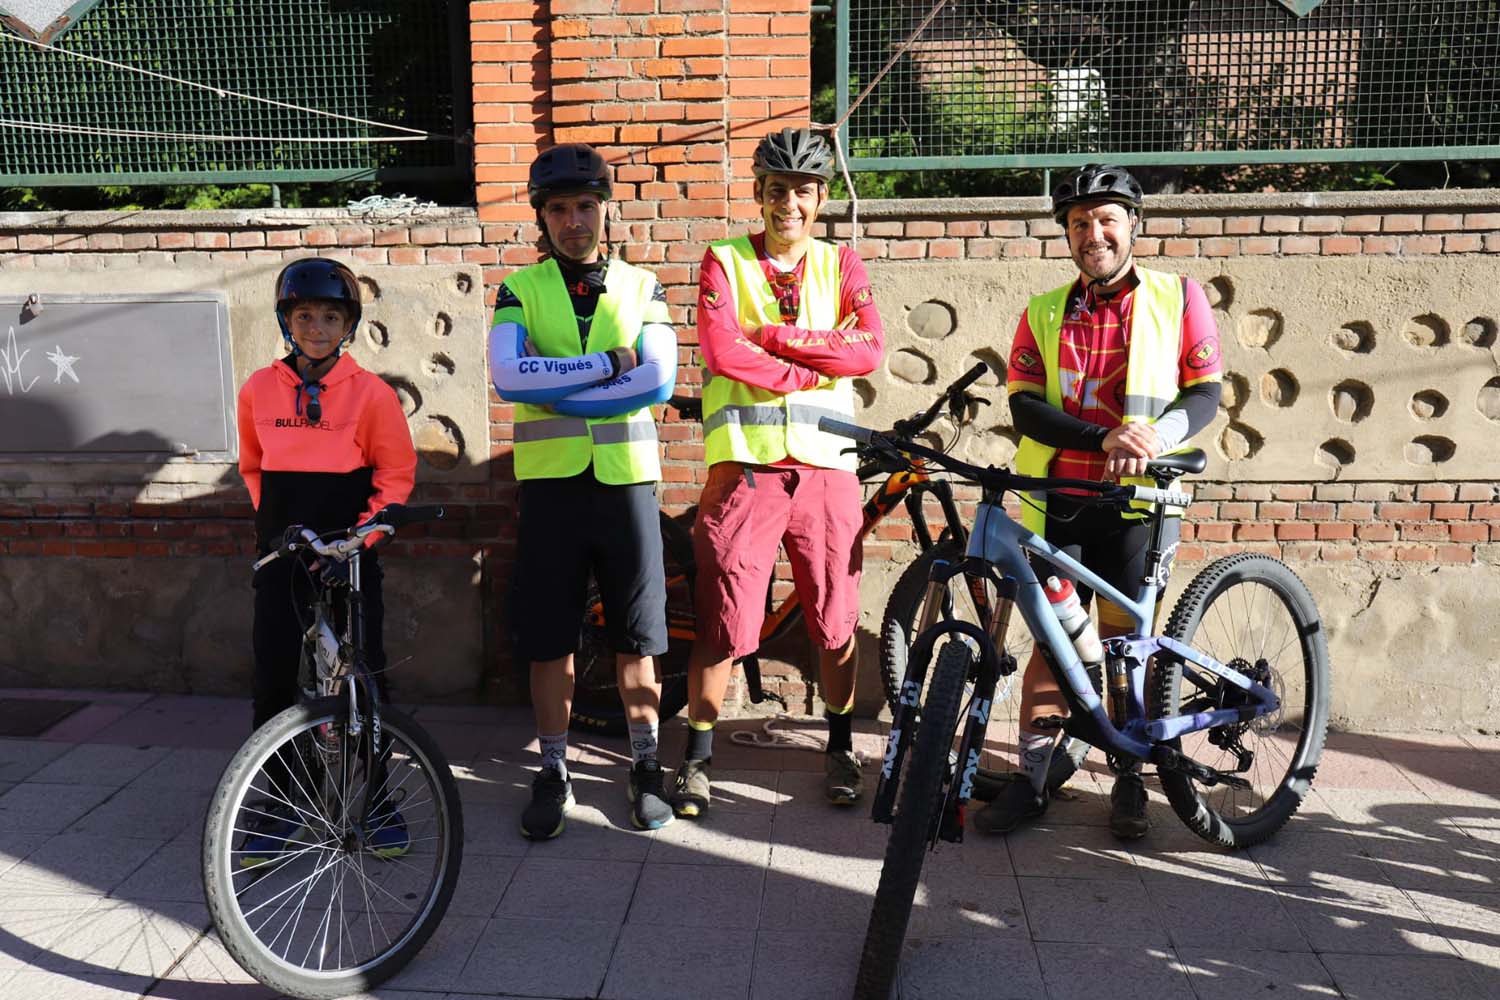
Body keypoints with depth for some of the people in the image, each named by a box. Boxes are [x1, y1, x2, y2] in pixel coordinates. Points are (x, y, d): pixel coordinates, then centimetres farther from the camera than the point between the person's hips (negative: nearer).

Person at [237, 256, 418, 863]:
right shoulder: (258, 390, 2)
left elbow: (397, 473, -2)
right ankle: (280, 807, 20)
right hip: (281, 557, 3)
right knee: (273, 682, 5)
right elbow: (252, 467, 16)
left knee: (363, 681, 4)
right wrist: (275, 522, 6)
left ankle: (377, 800, 20)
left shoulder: (371, 393, -7)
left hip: (348, 559, -2)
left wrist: (359, 535, -11)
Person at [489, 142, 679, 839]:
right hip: (550, 482, 0)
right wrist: (608, 363, -14)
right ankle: (553, 774, 20)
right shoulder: (520, 291, 5)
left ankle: (645, 768, 22)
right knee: (549, 640, 5)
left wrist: (556, 388, -13)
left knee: (636, 638, 6)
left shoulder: (641, 287, 7)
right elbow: (508, 376, -13)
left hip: (626, 477, 0)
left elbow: (659, 381, -9)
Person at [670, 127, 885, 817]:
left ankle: (840, 748, 29)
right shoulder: (724, 262, 6)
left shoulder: (840, 265, 12)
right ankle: (697, 758, 17)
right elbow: (720, 349, -12)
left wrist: (771, 334, -10)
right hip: (744, 465, -2)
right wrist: (815, 366, -8)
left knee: (836, 622, 9)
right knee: (722, 625, 0)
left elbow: (868, 351, -6)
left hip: (825, 467, 2)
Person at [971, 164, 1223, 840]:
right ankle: (1032, 779, 14)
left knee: (1125, 645, 5)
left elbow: (1206, 390, 3)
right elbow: (1025, 405, -3)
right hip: (1059, 503, 1)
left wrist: (1158, 435, -18)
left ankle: (1129, 779, 21)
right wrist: (1104, 438, -20)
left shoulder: (1178, 297, 5)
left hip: (1138, 503, -1)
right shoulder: (1043, 314, 8)